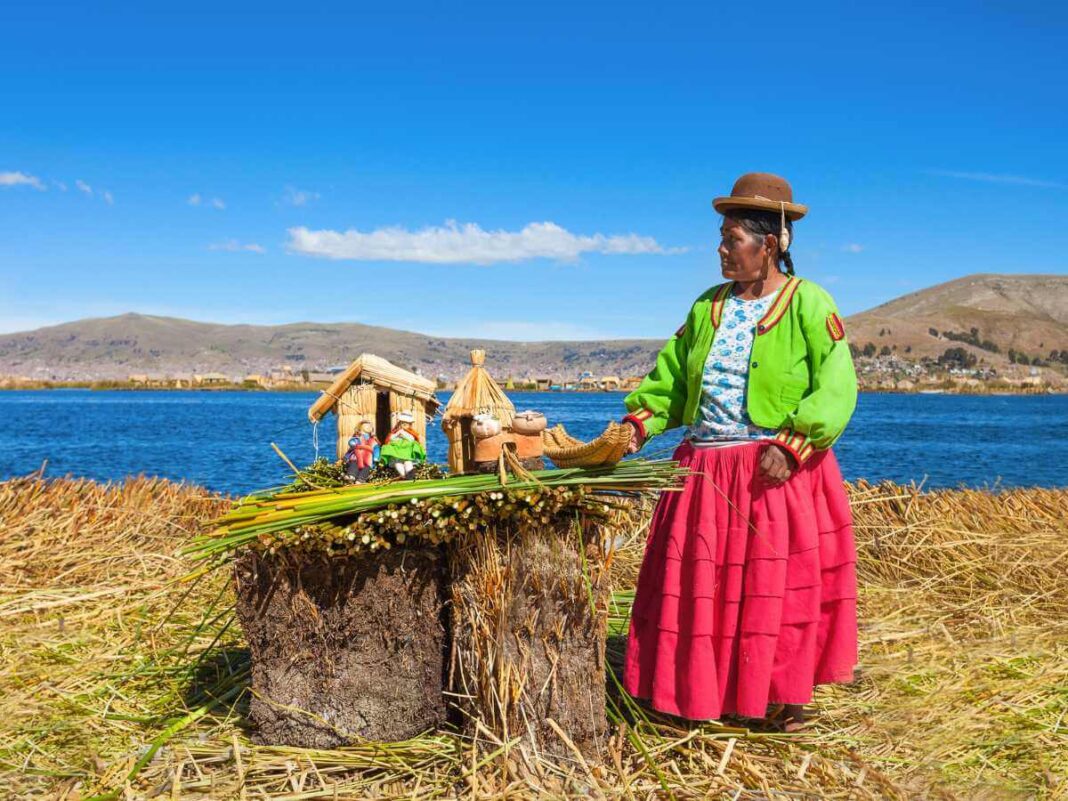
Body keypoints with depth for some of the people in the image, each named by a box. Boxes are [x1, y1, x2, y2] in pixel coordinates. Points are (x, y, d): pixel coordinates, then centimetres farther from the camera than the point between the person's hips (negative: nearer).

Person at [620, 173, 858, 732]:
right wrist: (640, 421, 0)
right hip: (705, 472, 5)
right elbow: (672, 377, 16)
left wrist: (792, 444, -23)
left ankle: (782, 697, 17)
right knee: (698, 585, 7)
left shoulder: (809, 304, -5)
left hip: (778, 474, -5)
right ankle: (699, 694, 20)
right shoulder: (708, 306, 12)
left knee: (776, 585, 2)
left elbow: (836, 390, -12)